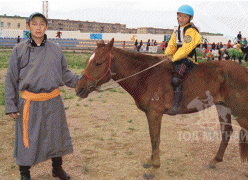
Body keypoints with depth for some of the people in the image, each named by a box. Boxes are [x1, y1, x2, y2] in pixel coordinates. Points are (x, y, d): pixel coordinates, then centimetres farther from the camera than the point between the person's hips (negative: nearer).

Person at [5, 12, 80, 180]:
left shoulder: (56, 50, 3)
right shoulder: (19, 50, -2)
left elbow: (65, 73, 9)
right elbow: (11, 79, 1)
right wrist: (11, 106, -3)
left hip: (53, 102, 2)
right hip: (29, 102, -2)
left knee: (56, 135, 15)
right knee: (27, 139, 8)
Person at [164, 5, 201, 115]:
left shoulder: (191, 31, -12)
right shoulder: (177, 31, 17)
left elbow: (186, 48, -20)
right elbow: (172, 44, 17)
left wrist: (174, 58, -17)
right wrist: (168, 54, 0)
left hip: (188, 60, -9)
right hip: (178, 59, 10)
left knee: (176, 79, -26)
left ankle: (177, 106, -24)